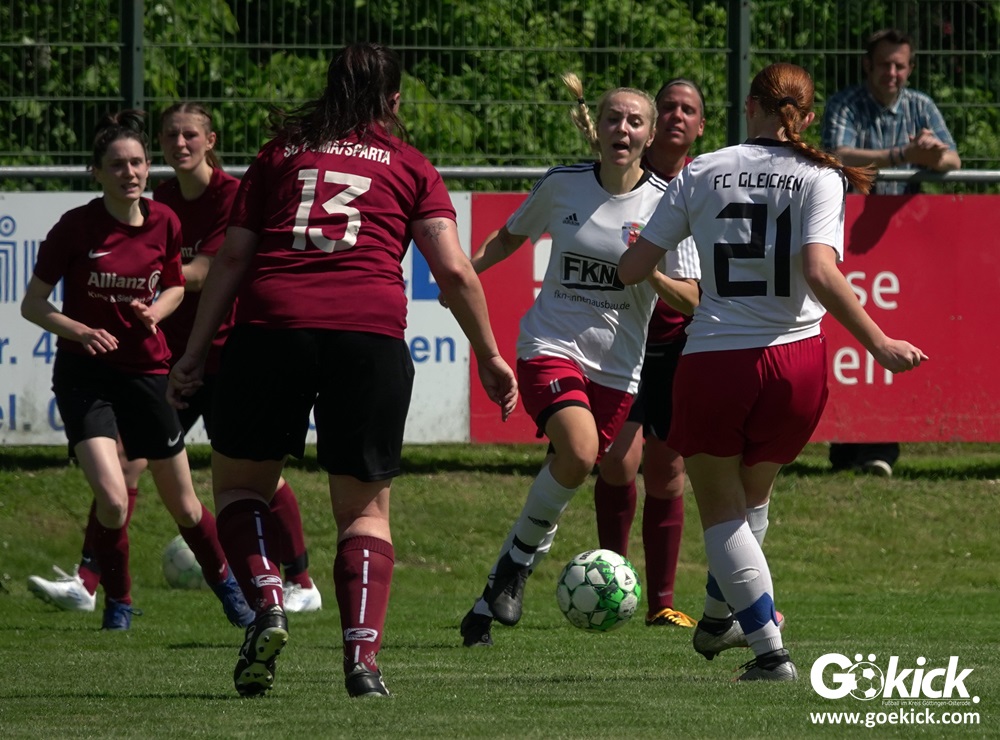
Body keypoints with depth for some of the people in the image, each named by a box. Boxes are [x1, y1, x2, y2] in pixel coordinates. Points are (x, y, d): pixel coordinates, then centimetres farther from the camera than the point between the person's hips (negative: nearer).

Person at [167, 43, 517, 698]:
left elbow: (233, 258, 12)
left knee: (240, 482, 17)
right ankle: (363, 654, -7)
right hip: (371, 333, 0)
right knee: (365, 507, 11)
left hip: (271, 324, 0)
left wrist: (196, 352, 13)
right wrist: (489, 355, 18)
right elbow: (455, 271, 8)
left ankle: (267, 602, -8)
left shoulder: (280, 154, 19)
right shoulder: (410, 167, 16)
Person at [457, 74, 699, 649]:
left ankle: (491, 602, 17)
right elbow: (510, 238, 18)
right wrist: (465, 268, 0)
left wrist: (651, 272, -23)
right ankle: (522, 556, -4)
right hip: (551, 346, -1)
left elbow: (689, 299, -2)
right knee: (578, 451, -27)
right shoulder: (562, 186, 0)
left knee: (565, 485, 1)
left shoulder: (665, 203, -3)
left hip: (617, 368, 1)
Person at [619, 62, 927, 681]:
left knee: (722, 510, 12)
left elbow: (631, 269, 3)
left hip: (712, 361, -1)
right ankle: (721, 617, 43)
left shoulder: (701, 173, 3)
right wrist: (879, 344, -13)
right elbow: (819, 272, -18)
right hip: (795, 360, 1)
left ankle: (770, 649, -2)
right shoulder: (819, 178, -2)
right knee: (751, 497, 26)